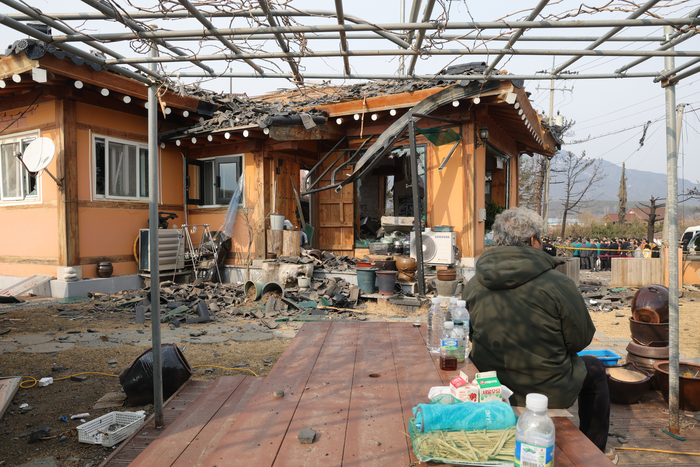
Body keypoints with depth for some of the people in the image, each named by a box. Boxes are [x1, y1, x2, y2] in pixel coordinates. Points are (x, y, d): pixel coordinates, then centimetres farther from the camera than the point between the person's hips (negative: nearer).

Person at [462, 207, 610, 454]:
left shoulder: (472, 286, -8)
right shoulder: (558, 284, -22)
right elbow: (581, 340, -9)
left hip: (492, 390, 5)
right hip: (548, 391, -5)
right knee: (595, 369, 26)